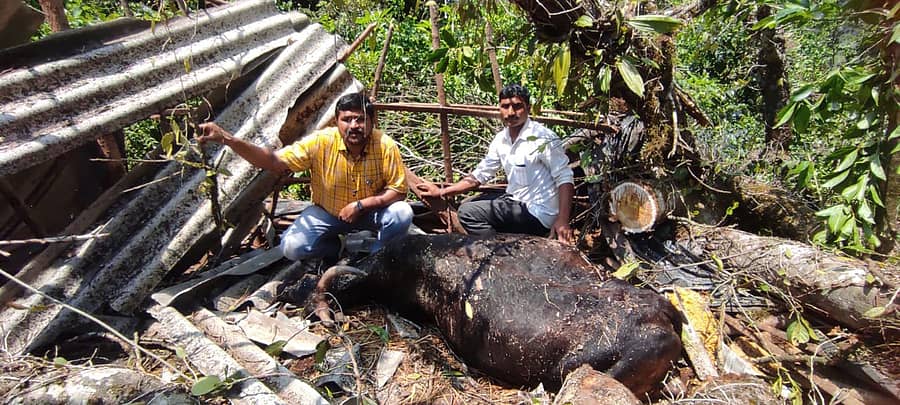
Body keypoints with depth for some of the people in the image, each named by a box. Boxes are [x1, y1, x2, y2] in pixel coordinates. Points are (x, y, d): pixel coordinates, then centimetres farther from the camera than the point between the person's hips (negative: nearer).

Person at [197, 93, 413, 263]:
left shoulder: (386, 146, -22)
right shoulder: (320, 142, -22)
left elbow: (398, 190, -17)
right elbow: (274, 160, -23)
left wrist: (360, 205, -28)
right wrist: (227, 139, -35)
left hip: (370, 211, 0)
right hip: (327, 213, 1)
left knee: (402, 214, -30)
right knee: (292, 247, -22)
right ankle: (336, 248, 11)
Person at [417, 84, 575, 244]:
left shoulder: (543, 138, -18)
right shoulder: (500, 139, 4)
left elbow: (564, 178, -20)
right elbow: (480, 174, 9)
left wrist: (562, 221, -32)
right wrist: (442, 192, 4)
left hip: (537, 214, -8)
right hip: (517, 201, 8)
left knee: (468, 213, -13)